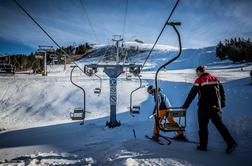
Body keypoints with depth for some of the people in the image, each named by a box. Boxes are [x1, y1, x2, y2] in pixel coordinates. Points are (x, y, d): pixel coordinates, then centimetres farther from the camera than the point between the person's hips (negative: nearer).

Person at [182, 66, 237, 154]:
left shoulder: (199, 80, -6)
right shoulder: (215, 79, 10)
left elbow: (192, 94, -7)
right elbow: (222, 92, 15)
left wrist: (185, 105, -1)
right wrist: (222, 104, 24)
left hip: (204, 107, -5)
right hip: (215, 107, 5)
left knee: (203, 126, 7)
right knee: (219, 125, 10)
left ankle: (203, 145, 13)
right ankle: (231, 142, 0)